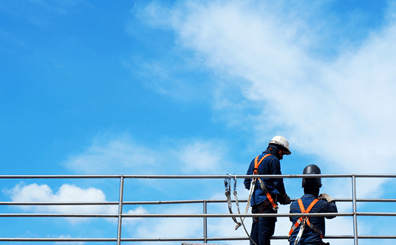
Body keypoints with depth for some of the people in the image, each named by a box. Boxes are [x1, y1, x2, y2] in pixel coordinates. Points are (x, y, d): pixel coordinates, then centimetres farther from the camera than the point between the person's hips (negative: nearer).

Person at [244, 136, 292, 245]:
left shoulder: (255, 160, 21)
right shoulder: (273, 160, -4)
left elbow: (247, 183, 20)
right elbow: (278, 182, -6)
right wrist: (285, 198, 7)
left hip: (254, 201, 7)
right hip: (267, 200, -7)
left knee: (255, 230, 6)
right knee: (265, 230, -11)